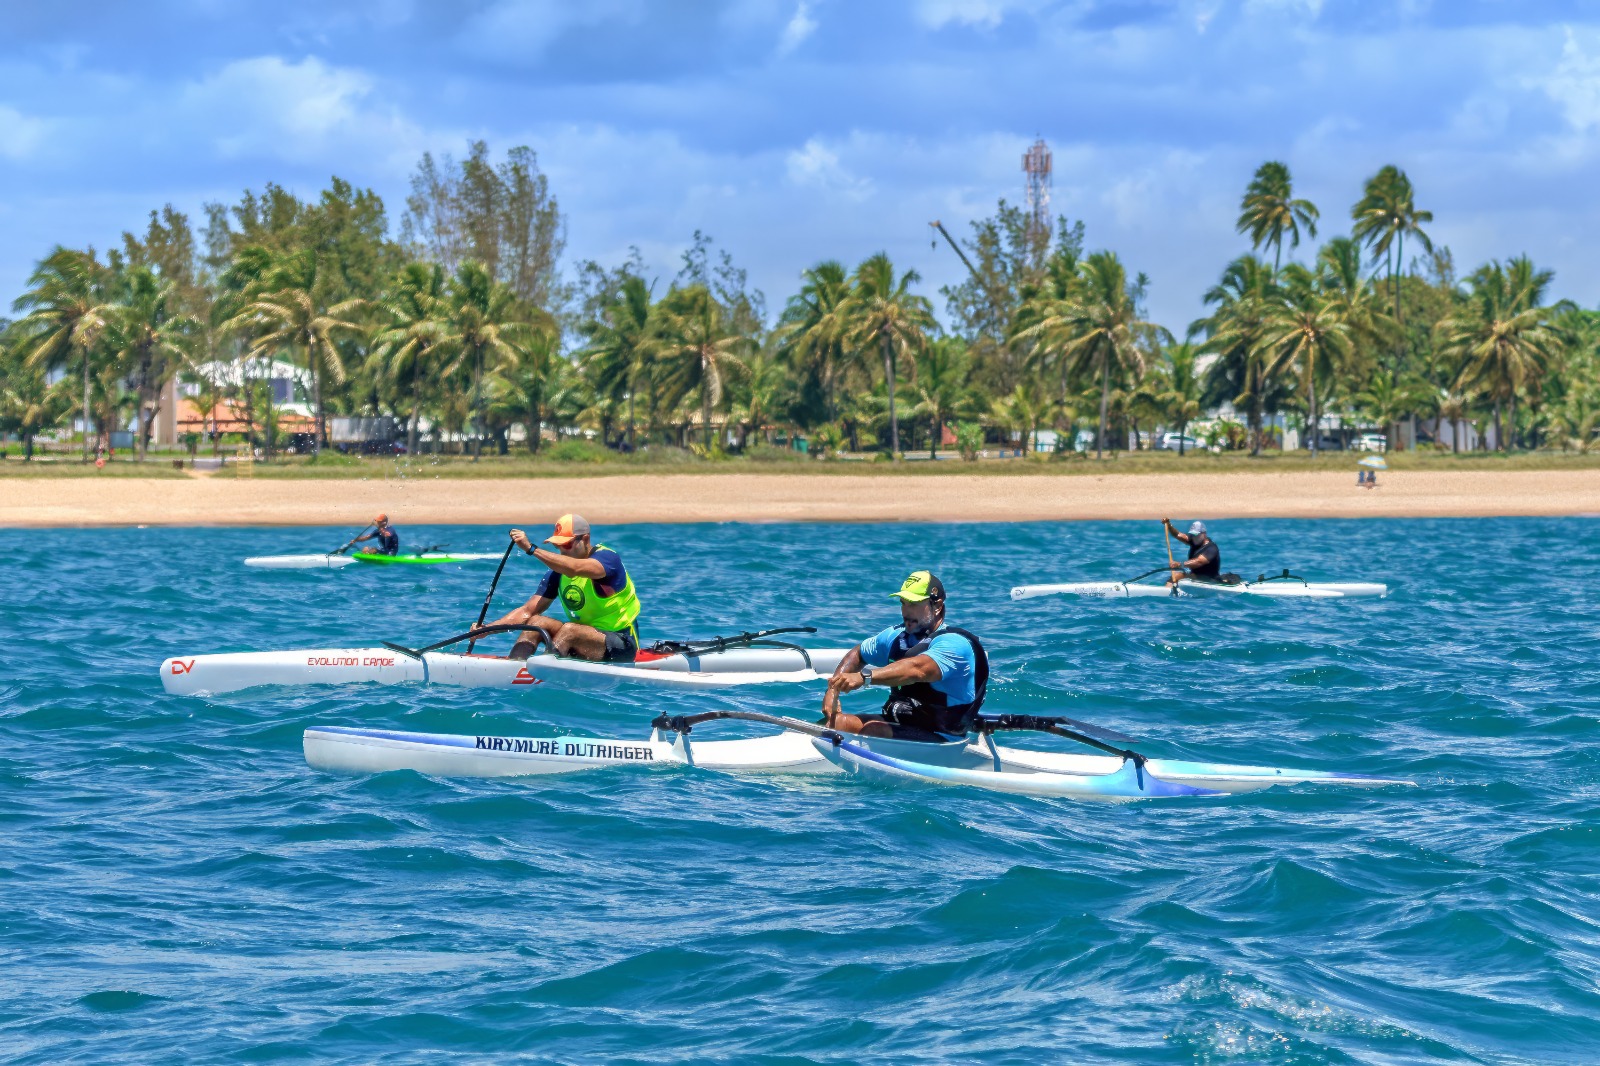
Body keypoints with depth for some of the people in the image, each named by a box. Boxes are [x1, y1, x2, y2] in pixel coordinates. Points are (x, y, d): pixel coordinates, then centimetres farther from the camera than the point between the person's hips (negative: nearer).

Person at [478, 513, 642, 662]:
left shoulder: (608, 558, -14)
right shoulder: (558, 573, 5)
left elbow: (575, 569, -36)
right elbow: (527, 611, 1)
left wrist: (531, 548, -39)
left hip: (622, 645, -7)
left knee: (569, 630, -31)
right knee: (537, 622, -12)